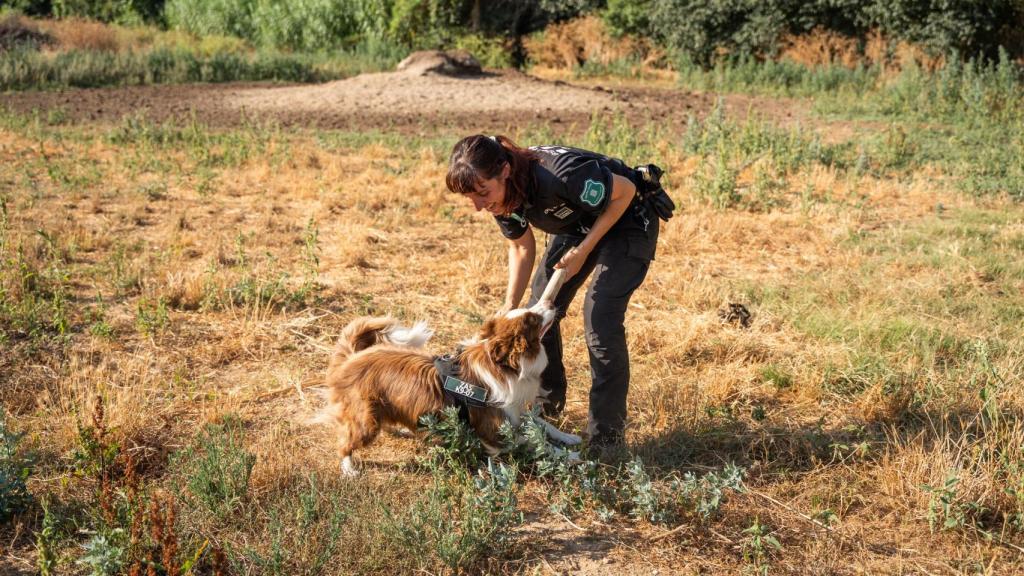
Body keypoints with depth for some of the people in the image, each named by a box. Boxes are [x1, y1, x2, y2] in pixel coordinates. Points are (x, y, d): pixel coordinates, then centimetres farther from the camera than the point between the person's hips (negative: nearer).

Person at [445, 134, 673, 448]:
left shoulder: (562, 175, -41)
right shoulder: (504, 197, -18)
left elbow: (625, 191, -24)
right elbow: (522, 247, 1)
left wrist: (583, 251, -24)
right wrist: (510, 307, -8)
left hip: (627, 220, -7)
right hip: (577, 224, 7)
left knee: (600, 319, -17)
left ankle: (606, 437, -6)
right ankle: (546, 405, 27)